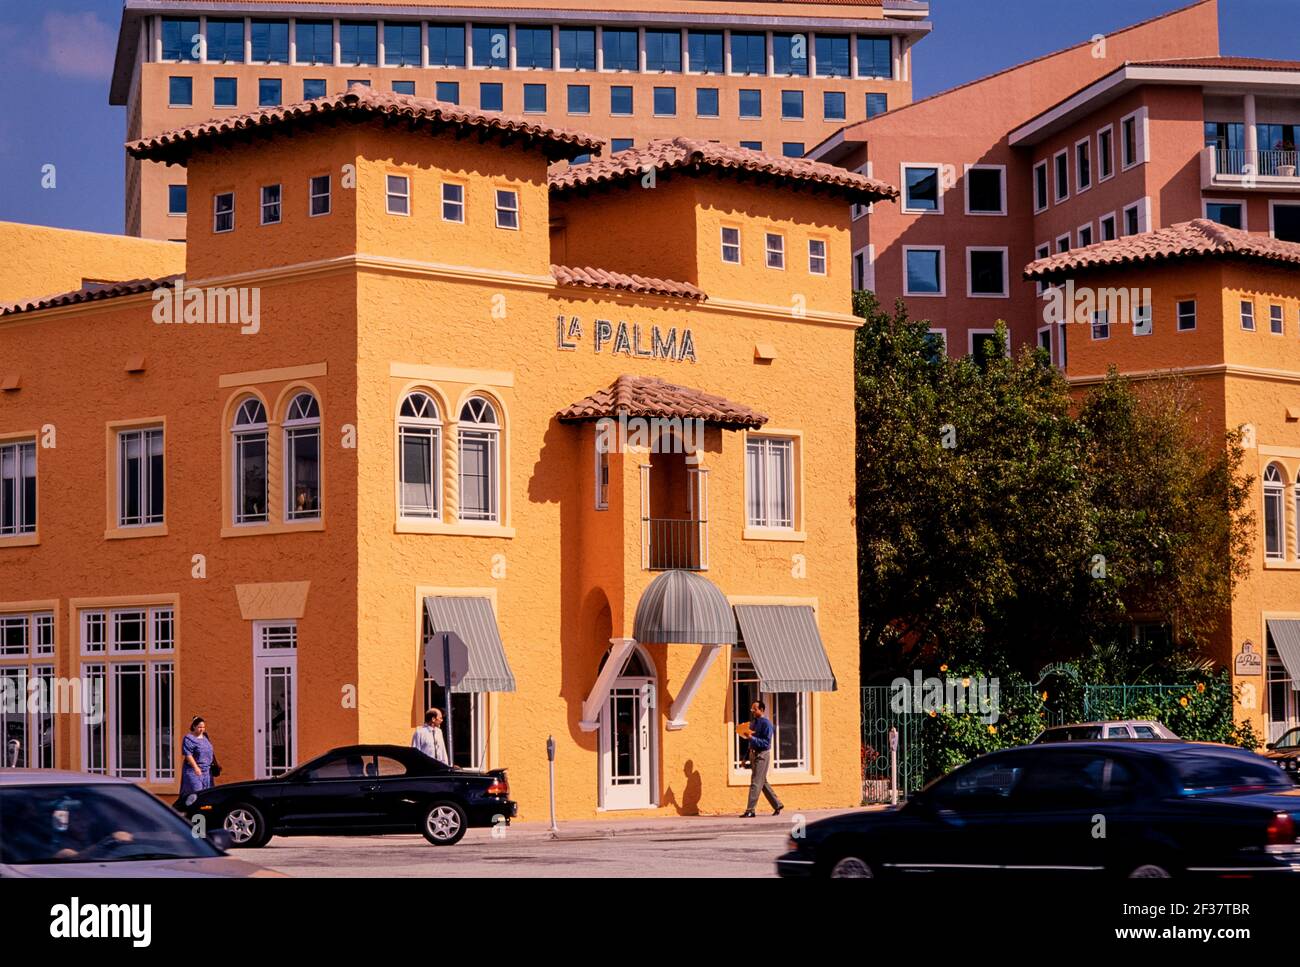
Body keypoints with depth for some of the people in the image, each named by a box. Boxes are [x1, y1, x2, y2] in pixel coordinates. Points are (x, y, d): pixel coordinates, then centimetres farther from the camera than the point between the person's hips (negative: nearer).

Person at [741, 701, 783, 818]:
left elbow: (766, 743, -19)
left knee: (755, 783, -9)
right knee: (763, 782, 14)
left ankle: (750, 811, -10)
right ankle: (777, 805, 25)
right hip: (753, 754, 9)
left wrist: (752, 738, -28)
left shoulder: (766, 723, -13)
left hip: (762, 755, -9)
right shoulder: (753, 722, 13)